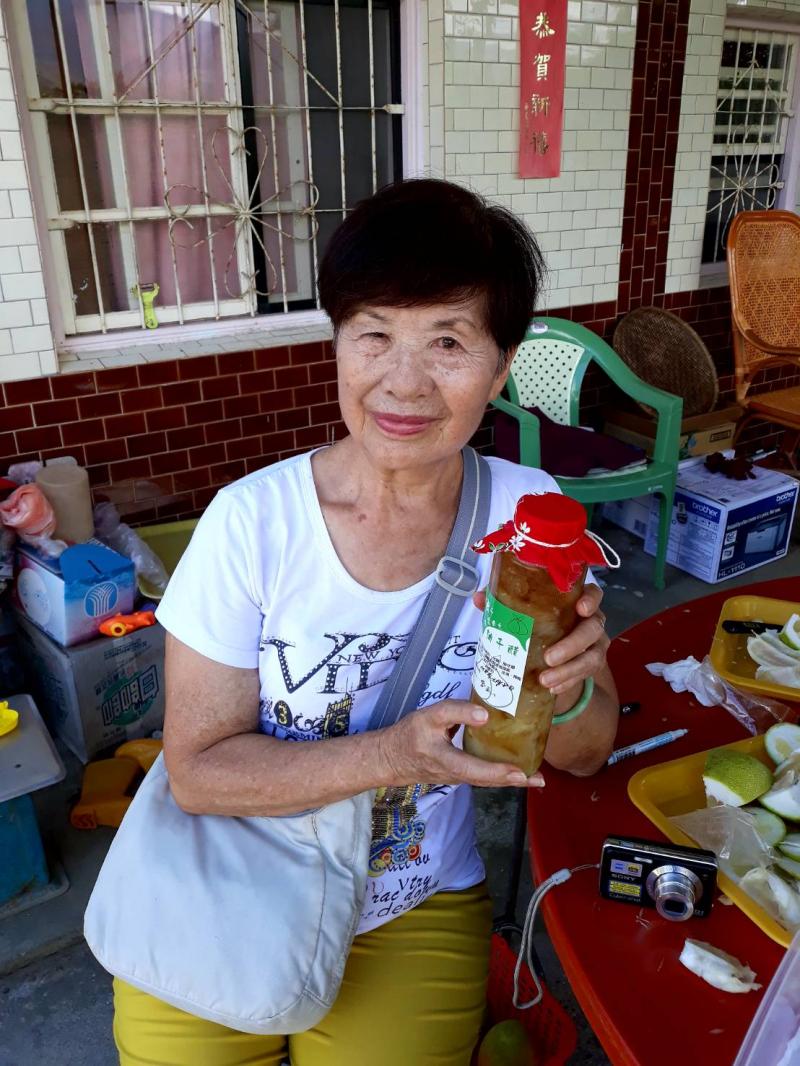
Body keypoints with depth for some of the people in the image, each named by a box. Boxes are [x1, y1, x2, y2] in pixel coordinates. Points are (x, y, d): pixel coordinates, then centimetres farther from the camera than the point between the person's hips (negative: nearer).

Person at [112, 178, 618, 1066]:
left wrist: (563, 688, -28)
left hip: (417, 914, 1)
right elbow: (197, 770, -15)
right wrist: (395, 755, -28)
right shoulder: (253, 519, -19)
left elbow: (586, 754, -5)